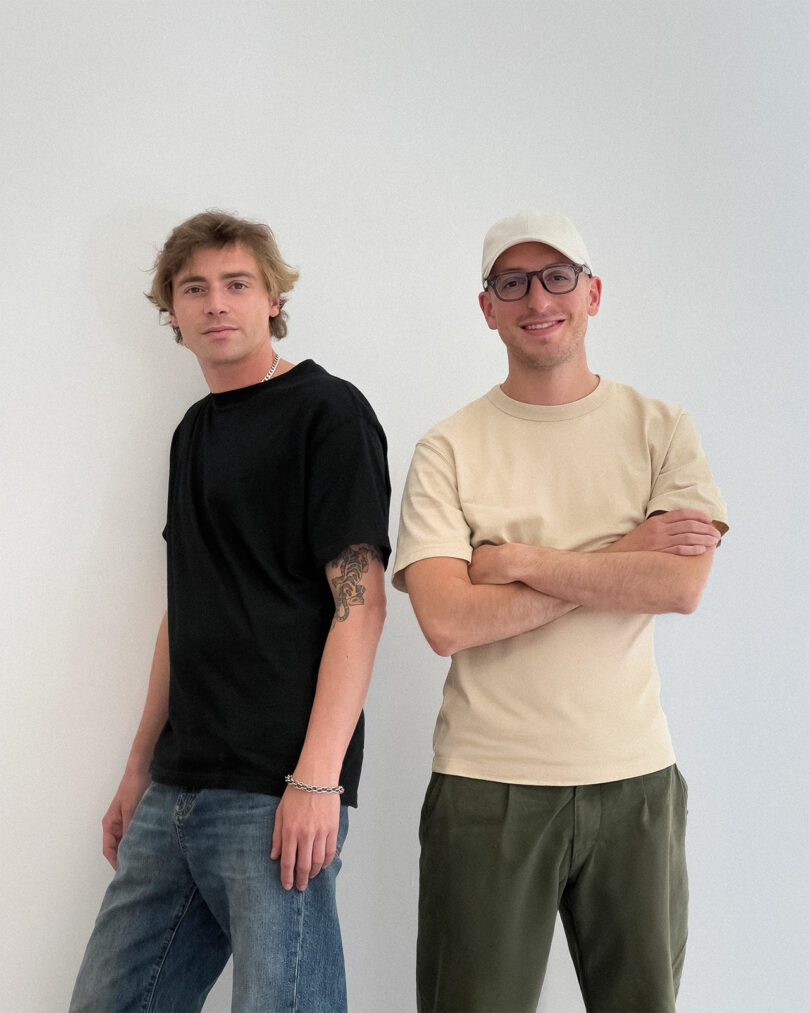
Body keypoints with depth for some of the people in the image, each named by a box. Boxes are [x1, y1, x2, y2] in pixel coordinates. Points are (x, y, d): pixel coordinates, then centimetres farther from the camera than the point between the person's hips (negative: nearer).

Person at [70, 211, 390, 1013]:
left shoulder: (327, 412, -6)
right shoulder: (194, 431, 17)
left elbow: (359, 601, -13)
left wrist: (317, 778, -20)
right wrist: (140, 769, 19)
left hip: (274, 796, -7)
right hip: (176, 792, 8)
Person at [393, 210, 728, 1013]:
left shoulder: (661, 429, 4)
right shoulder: (449, 449, -1)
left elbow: (681, 584, -10)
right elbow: (446, 621, -13)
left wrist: (517, 560, -12)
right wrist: (621, 558, -11)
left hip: (636, 775, 2)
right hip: (488, 786, -2)